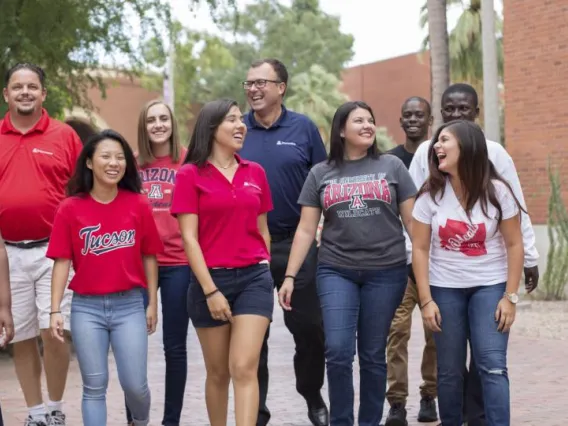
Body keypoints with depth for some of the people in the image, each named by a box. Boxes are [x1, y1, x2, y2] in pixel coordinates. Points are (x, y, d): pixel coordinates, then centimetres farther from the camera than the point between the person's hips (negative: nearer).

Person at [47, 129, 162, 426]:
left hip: (130, 304, 0)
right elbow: (62, 261, -2)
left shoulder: (139, 205, -1)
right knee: (94, 387, 5)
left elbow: (149, 257, 5)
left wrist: (153, 303, 5)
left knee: (135, 383, 2)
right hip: (86, 307, 0)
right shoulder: (70, 208, -3)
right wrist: (55, 310, -6)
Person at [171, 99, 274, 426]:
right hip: (211, 280, -2)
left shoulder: (256, 173, 8)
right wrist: (210, 290, -12)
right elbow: (189, 238, -7)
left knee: (244, 368, -10)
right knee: (218, 373, 9)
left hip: (254, 278, 2)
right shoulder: (191, 174, -3)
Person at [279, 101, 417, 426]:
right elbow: (306, 230, 8)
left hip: (386, 272, 0)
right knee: (338, 352, -8)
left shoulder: (392, 167, 6)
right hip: (336, 272, 0)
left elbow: (412, 220, 6)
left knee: (373, 355, 6)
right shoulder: (321, 174, 8)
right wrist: (290, 276, 2)